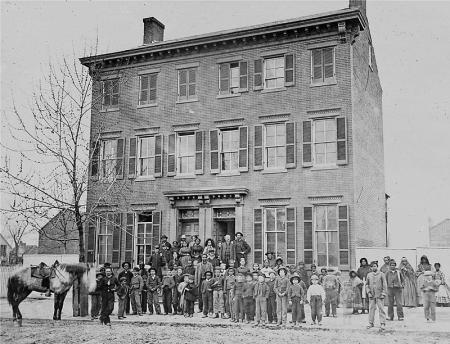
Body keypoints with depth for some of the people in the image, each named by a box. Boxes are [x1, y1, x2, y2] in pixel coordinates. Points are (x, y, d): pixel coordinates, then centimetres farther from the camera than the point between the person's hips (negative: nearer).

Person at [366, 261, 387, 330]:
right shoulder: (369, 275, 9)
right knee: (371, 308, 5)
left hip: (379, 295, -3)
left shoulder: (381, 274, 1)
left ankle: (383, 324, 0)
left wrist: (383, 293, -6)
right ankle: (371, 323, 15)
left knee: (381, 309, -4)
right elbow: (367, 284, 14)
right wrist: (368, 292, 2)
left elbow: (384, 285, 0)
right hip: (371, 295, 3)